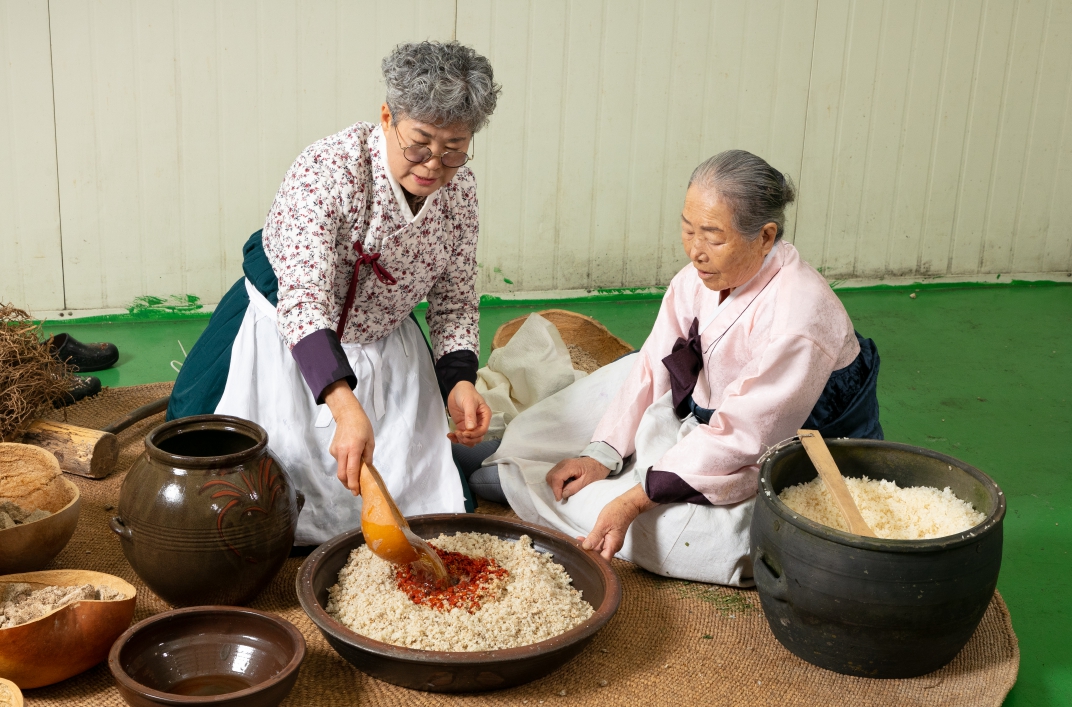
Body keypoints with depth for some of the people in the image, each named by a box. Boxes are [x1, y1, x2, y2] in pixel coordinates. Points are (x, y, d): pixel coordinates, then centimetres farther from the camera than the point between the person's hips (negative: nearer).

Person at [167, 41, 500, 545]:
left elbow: (454, 302, -2)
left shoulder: (459, 191, -12)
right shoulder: (330, 168, -31)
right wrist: (345, 407, -52)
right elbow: (304, 300, -40)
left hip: (384, 349, 5)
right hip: (284, 338, -4)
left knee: (425, 500, 6)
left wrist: (459, 382, -21)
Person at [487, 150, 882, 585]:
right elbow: (653, 368, -5)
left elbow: (738, 439, -31)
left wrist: (633, 501, -32)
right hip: (701, 423, 7)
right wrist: (602, 454, -14)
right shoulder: (699, 277, -9)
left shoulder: (799, 317, -33)